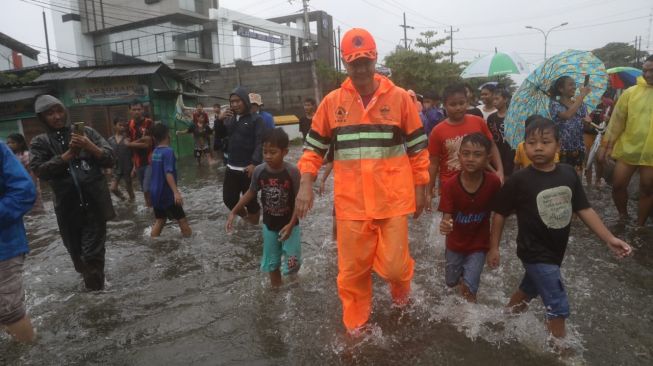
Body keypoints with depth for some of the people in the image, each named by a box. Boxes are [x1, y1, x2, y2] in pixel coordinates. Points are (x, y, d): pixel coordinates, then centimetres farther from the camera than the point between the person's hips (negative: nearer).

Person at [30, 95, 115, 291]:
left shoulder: (86, 132, 5)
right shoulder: (40, 142, 6)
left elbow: (110, 160, 1)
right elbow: (40, 171, -9)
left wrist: (90, 146, -16)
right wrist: (69, 154, -15)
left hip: (95, 203, -2)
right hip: (67, 207, 2)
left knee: (93, 253, -4)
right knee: (77, 253, 15)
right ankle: (90, 286, 37)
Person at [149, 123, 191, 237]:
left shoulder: (155, 151, 8)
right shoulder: (168, 151, -16)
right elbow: (168, 173, -27)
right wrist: (176, 192, -33)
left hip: (155, 192, 8)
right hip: (166, 193, -8)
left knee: (160, 220, 16)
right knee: (182, 220, 2)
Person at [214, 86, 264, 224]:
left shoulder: (256, 119, -5)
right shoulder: (230, 118, 15)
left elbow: (260, 143, -13)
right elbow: (220, 135, 21)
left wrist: (254, 163, -24)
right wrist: (220, 121, 2)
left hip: (248, 169, -6)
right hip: (231, 168, 6)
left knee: (250, 201, 0)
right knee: (228, 199, 10)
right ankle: (246, 218, 34)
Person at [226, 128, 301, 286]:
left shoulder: (292, 172, -21)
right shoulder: (259, 171, -12)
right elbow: (251, 192, 4)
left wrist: (291, 224, -20)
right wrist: (234, 212, 3)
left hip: (289, 225, -3)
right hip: (269, 225, 3)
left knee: (291, 264, 0)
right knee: (271, 262, 15)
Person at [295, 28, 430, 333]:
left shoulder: (399, 98, 0)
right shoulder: (332, 101, 3)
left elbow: (418, 147, 6)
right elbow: (314, 146, 9)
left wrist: (420, 188, 7)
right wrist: (306, 185, -2)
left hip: (392, 198, -1)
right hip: (350, 201, 1)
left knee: (392, 265, 1)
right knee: (352, 268, 8)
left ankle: (401, 282, 39)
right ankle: (355, 323, 31)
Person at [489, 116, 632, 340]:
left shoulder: (569, 174, -4)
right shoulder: (519, 180, -18)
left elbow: (584, 210, 2)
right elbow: (500, 214, -9)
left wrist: (609, 239, -3)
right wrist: (494, 248, -6)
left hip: (555, 251, 6)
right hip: (534, 252, -6)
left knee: (529, 290, 25)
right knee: (559, 307, -3)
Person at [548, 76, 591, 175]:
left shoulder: (581, 105, 10)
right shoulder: (555, 104, -7)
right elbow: (567, 115, -26)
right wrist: (582, 95, -18)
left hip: (578, 150, 5)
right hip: (561, 149, -5)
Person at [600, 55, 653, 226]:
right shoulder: (631, 92, 0)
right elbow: (617, 120, 2)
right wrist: (607, 145, 2)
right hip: (628, 148, 1)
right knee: (618, 185, 4)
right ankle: (623, 218, 28)